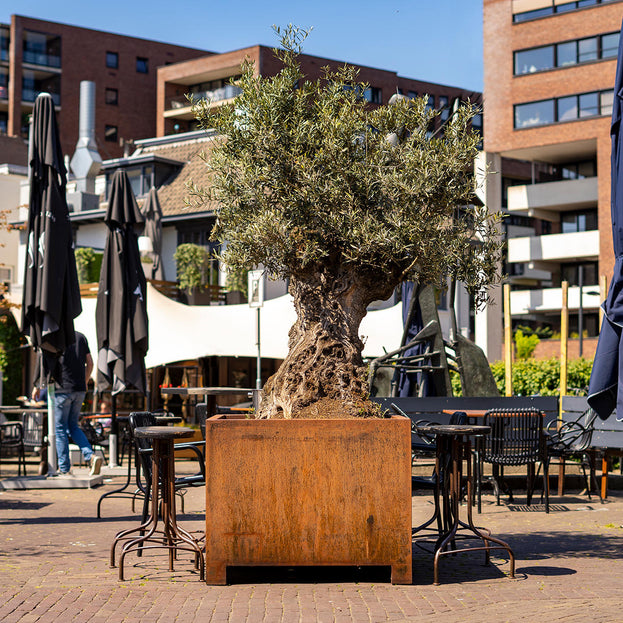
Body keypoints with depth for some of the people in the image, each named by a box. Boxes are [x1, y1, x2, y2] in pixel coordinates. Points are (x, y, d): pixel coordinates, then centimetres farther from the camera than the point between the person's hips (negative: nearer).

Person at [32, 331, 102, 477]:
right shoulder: (80, 337, 10)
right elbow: (90, 363, 14)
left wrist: (37, 386, 0)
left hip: (62, 390, -6)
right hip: (79, 391, 6)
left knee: (60, 428, 4)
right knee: (73, 426, 17)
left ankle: (65, 469, 5)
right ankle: (91, 456, -3)